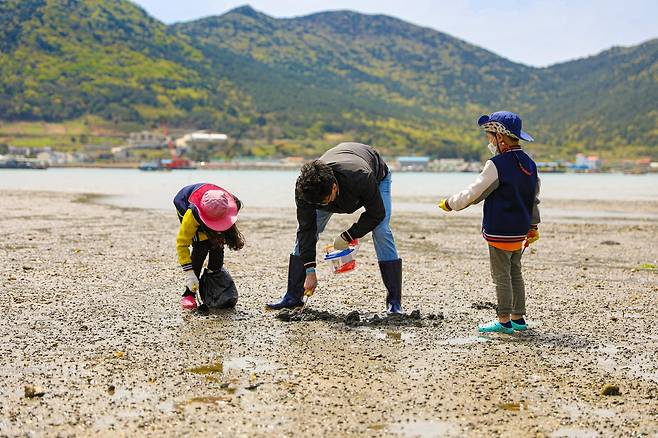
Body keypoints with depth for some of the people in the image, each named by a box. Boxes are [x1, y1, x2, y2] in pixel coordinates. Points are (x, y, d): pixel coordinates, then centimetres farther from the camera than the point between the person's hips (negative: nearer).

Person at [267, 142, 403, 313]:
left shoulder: (362, 178, -46)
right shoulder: (305, 186, -36)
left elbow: (376, 214, -28)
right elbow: (306, 229, -27)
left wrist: (348, 236, -27)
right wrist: (310, 271, -30)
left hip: (377, 176, -3)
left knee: (381, 232, -22)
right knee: (304, 230, -8)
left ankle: (394, 301, -15)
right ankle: (293, 296, 1)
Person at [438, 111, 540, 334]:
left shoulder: (497, 165, -18)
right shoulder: (529, 163, 8)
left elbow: (474, 193, -13)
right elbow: (534, 198, 15)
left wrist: (450, 204, 2)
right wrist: (533, 226, 23)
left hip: (500, 231, -8)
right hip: (520, 230, 8)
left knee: (501, 276, -1)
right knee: (515, 274, 16)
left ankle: (504, 320, 3)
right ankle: (518, 317, 22)